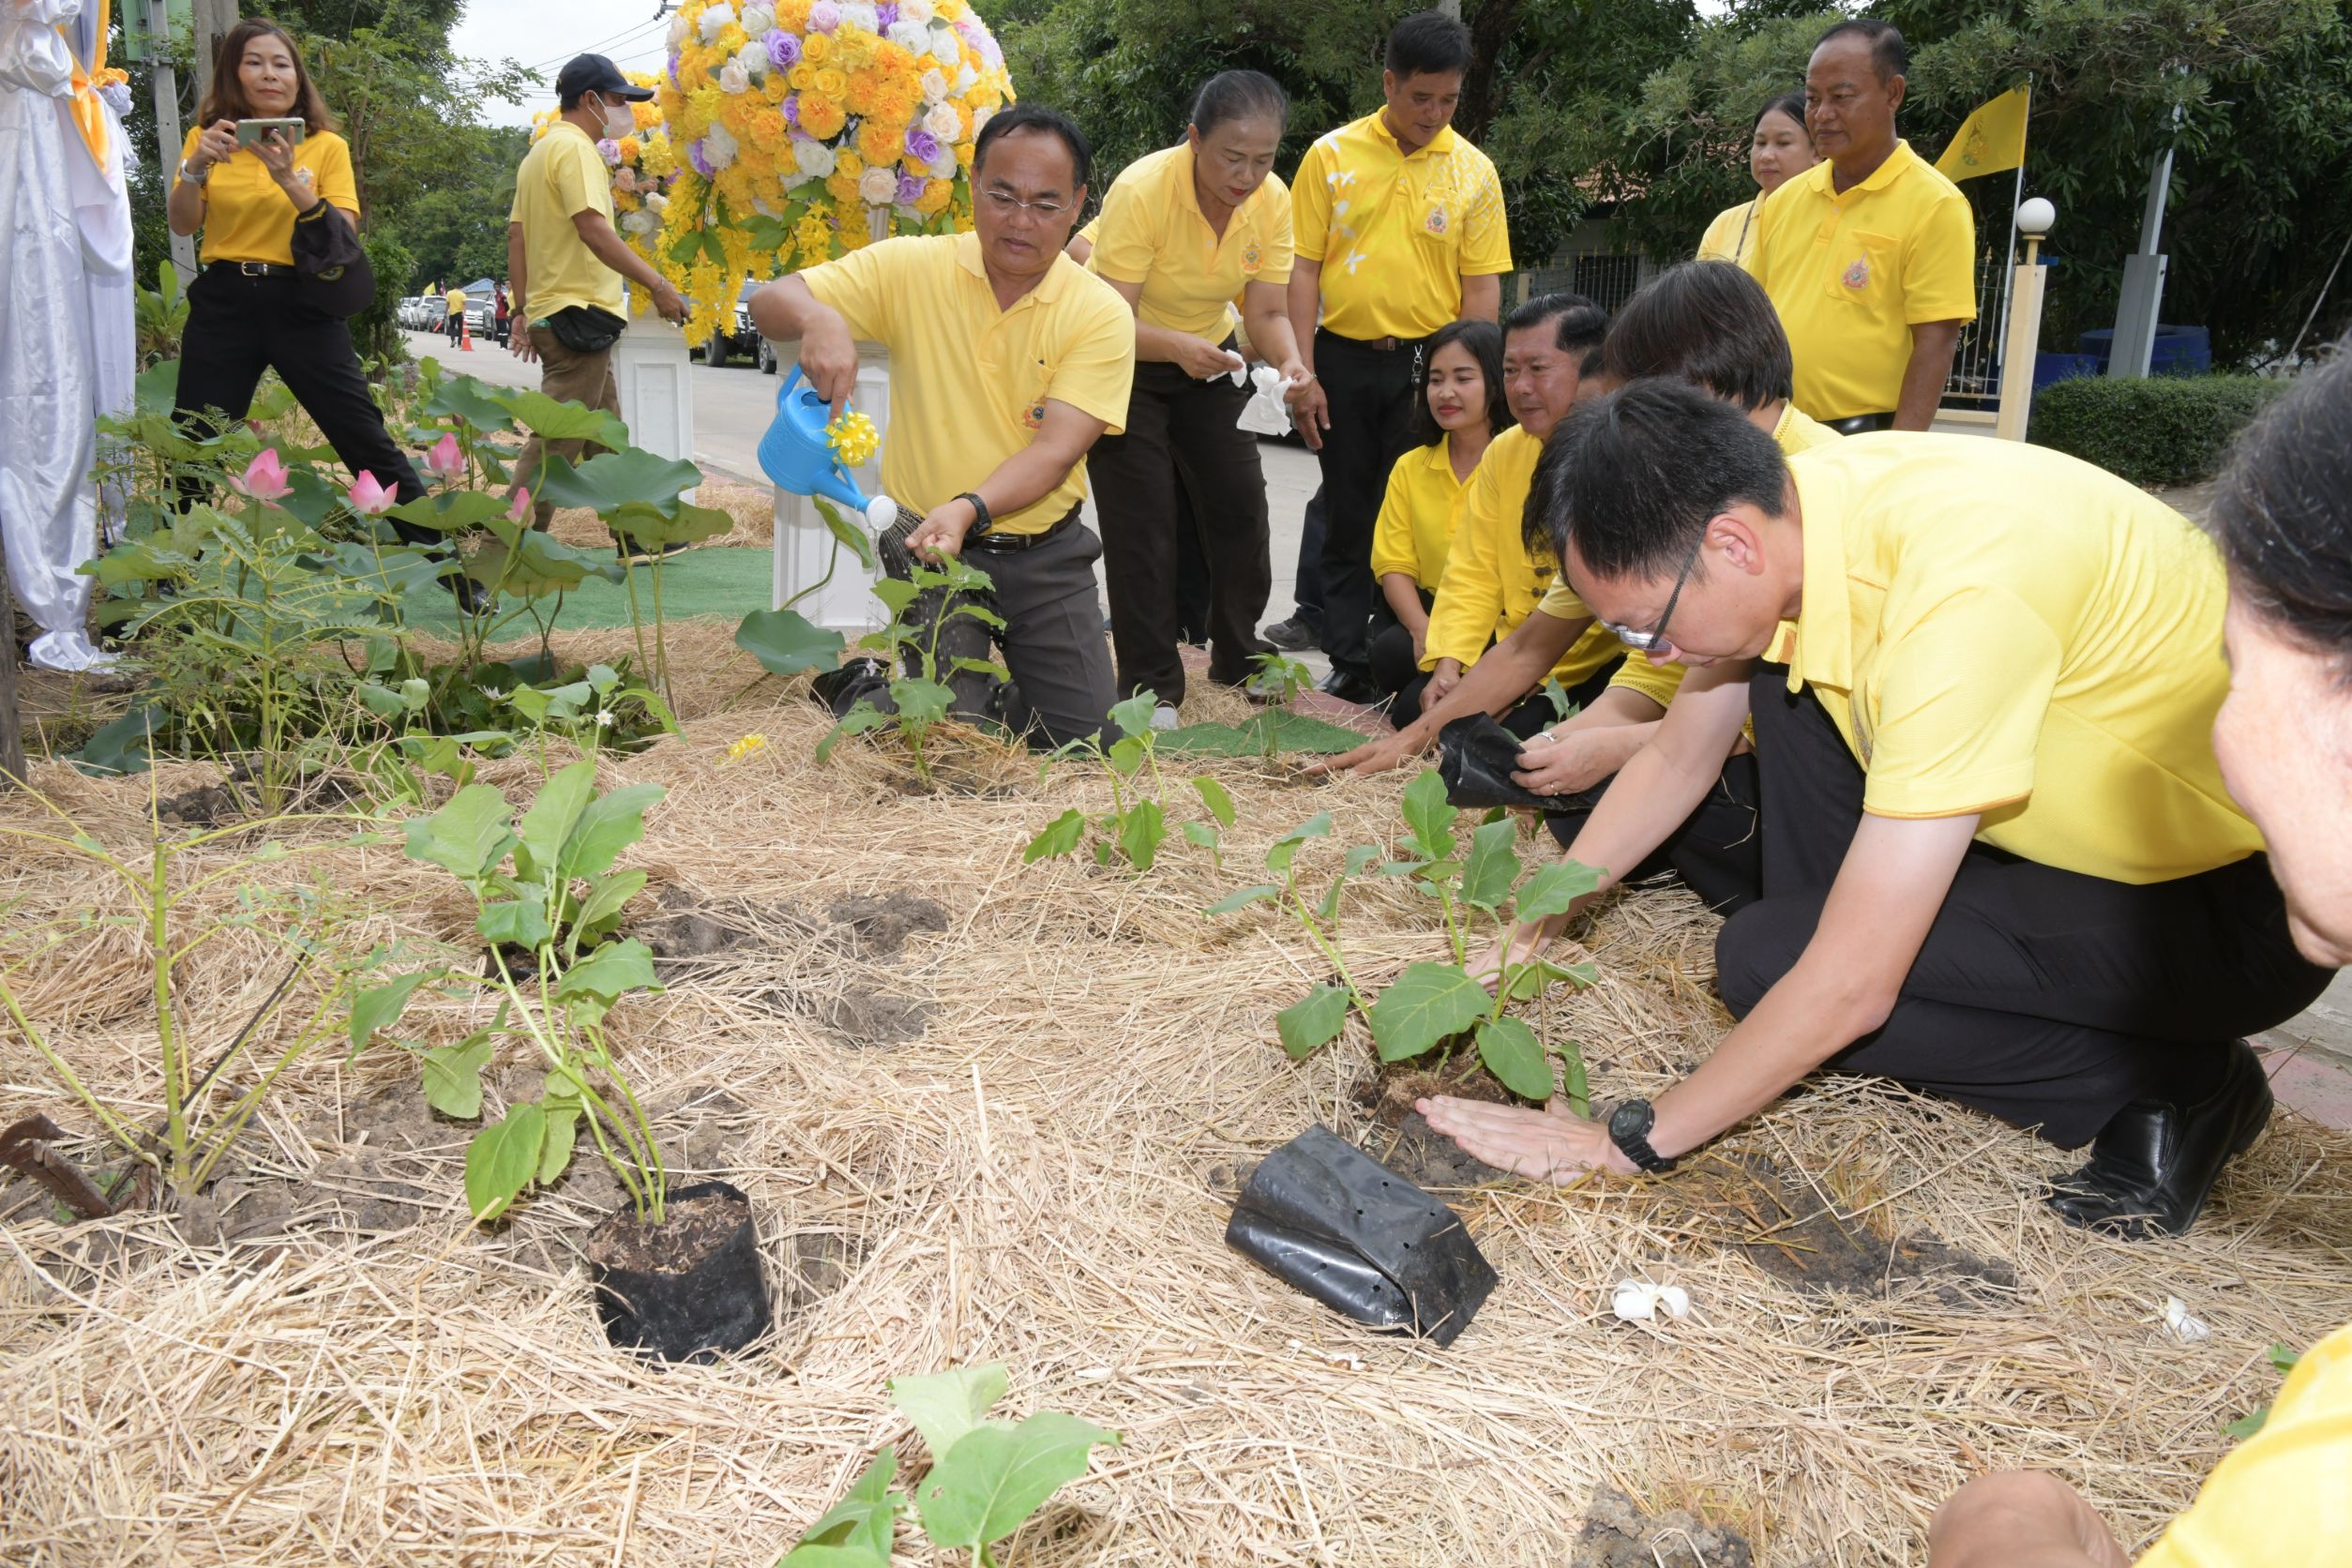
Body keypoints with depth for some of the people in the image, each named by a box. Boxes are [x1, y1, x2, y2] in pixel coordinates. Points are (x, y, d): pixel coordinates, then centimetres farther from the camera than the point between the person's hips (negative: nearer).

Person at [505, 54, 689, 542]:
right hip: (579, 315, -10)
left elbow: (515, 235, 18)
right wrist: (658, 285, -22)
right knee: (554, 446, -9)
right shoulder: (575, 148, -11)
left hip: (548, 312, 10)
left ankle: (633, 537, 23)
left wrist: (522, 309, 19)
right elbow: (592, 228, -22)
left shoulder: (539, 152, 19)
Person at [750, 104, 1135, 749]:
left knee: (1085, 735, 2)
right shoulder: (912, 269, -6)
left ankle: (987, 691, 32)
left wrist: (969, 508, -36)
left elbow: (1056, 449, -19)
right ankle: (860, 691, 21)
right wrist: (816, 317, -30)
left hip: (1046, 552, 2)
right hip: (927, 543, -1)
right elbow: (770, 302, -5)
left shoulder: (1101, 313, -8)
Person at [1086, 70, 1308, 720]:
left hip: (1208, 356, 5)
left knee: (1240, 506, 6)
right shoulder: (1140, 191, -30)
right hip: (1124, 360, -5)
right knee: (1142, 521, -9)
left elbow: (1265, 310, -12)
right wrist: (1178, 347, -48)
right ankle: (1151, 685, 1)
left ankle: (1239, 658, 24)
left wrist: (1289, 361, -32)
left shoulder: (1273, 202, -14)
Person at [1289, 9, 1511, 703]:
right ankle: (1348, 664, 15)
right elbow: (1304, 268, 1)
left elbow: (1482, 286, 3)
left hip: (1428, 362, 0)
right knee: (1347, 520, 6)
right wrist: (1304, 375, -5)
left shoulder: (1473, 171, 3)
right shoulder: (1332, 155, 2)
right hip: (1344, 359, 0)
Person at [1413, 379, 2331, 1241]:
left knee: (1764, 957, -18)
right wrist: (1521, 940, 2)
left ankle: (2175, 1086, -2)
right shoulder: (1783, 517, -10)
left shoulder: (1954, 590, -35)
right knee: (1782, 683, 1)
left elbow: (1851, 983, -32)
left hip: (2241, 889, -8)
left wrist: (1625, 1142, -22)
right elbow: (1676, 762, 6)